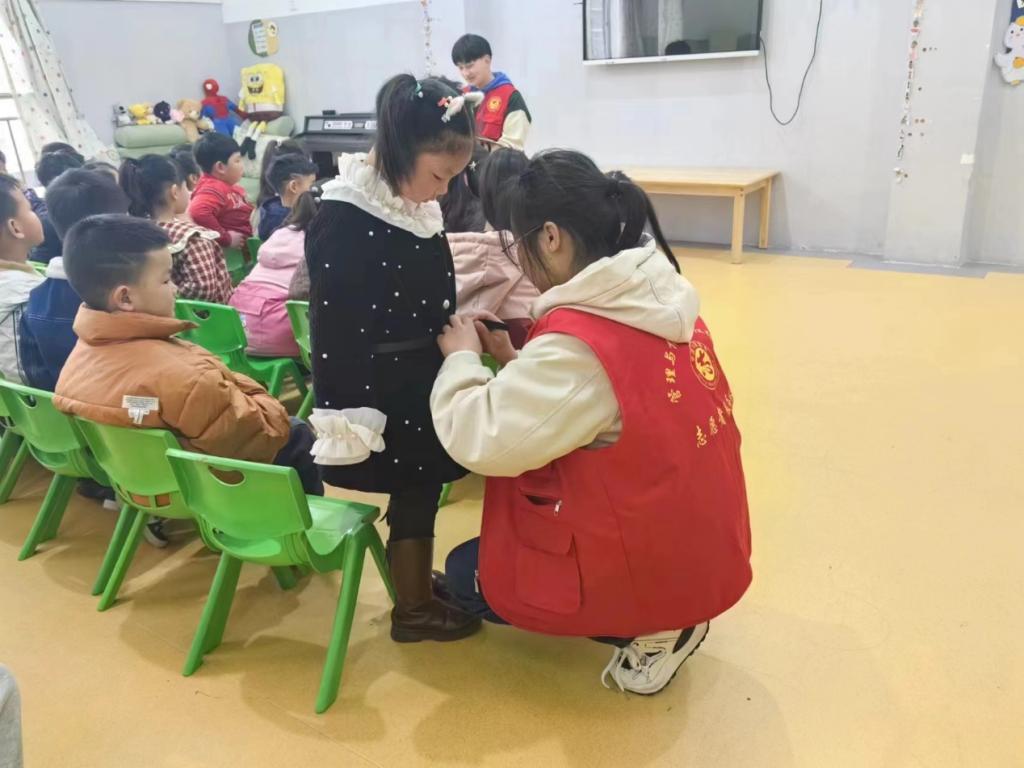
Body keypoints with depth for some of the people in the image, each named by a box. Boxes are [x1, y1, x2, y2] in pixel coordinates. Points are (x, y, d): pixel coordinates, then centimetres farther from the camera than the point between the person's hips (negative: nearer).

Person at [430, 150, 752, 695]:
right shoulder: (662, 302, -1)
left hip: (654, 569, -8)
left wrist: (462, 358, -9)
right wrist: (513, 361, 4)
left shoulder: (578, 342, -27)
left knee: (465, 575, 12)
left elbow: (478, 439, -25)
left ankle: (648, 631, 4)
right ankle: (668, 613, 17)